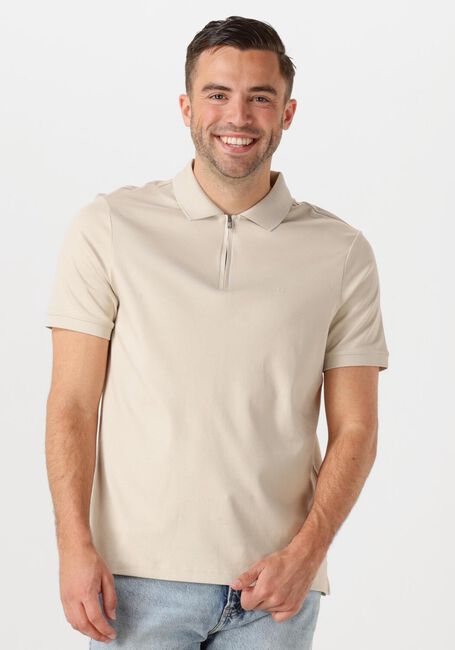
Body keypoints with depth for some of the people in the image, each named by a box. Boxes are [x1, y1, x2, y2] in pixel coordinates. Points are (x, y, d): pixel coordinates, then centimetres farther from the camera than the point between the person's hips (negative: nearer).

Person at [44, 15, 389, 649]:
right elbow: (72, 407, 0)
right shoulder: (109, 228, 1)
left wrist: (305, 554, -8)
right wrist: (76, 548, -9)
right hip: (138, 579, -1)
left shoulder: (342, 251, 4)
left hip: (274, 584, 1)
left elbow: (354, 429, 4)